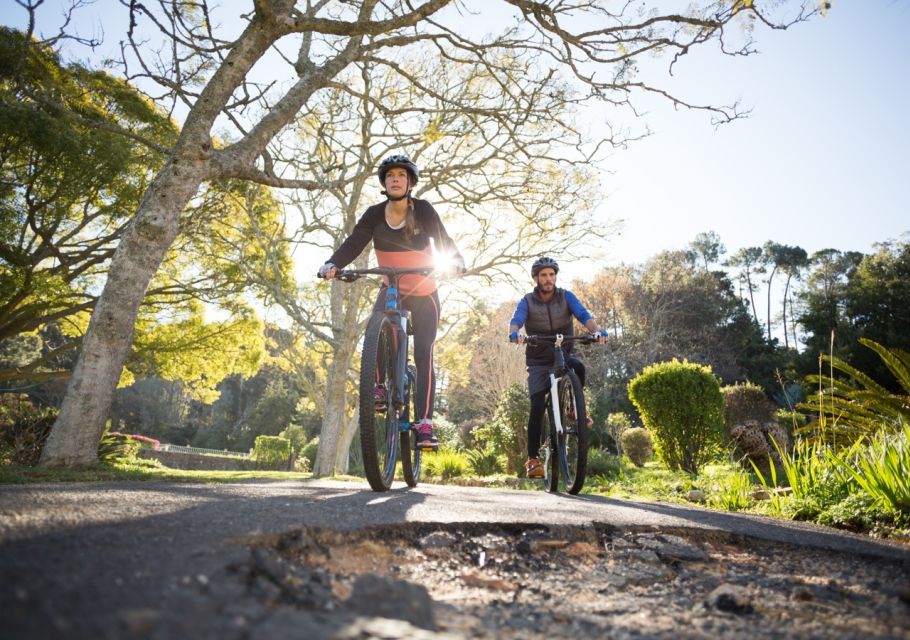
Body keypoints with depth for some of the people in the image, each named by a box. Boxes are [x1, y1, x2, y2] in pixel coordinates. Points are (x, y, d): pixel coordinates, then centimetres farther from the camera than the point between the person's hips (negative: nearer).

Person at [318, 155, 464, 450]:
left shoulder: (423, 210, -15)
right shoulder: (375, 214, -10)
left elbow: (444, 242, -21)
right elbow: (353, 244, -18)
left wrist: (456, 262, -43)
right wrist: (331, 264, -37)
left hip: (424, 293, -2)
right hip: (391, 290, 2)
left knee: (423, 355, -10)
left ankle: (424, 422, -6)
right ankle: (379, 387, -9)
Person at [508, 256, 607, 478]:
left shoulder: (566, 296, -3)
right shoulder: (527, 302, -5)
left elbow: (584, 315, -19)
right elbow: (516, 320, -23)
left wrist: (597, 331, -40)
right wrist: (515, 333, -48)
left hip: (564, 355, 1)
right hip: (539, 362, -1)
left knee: (577, 367, -34)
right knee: (537, 407, -13)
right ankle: (533, 459, -3)